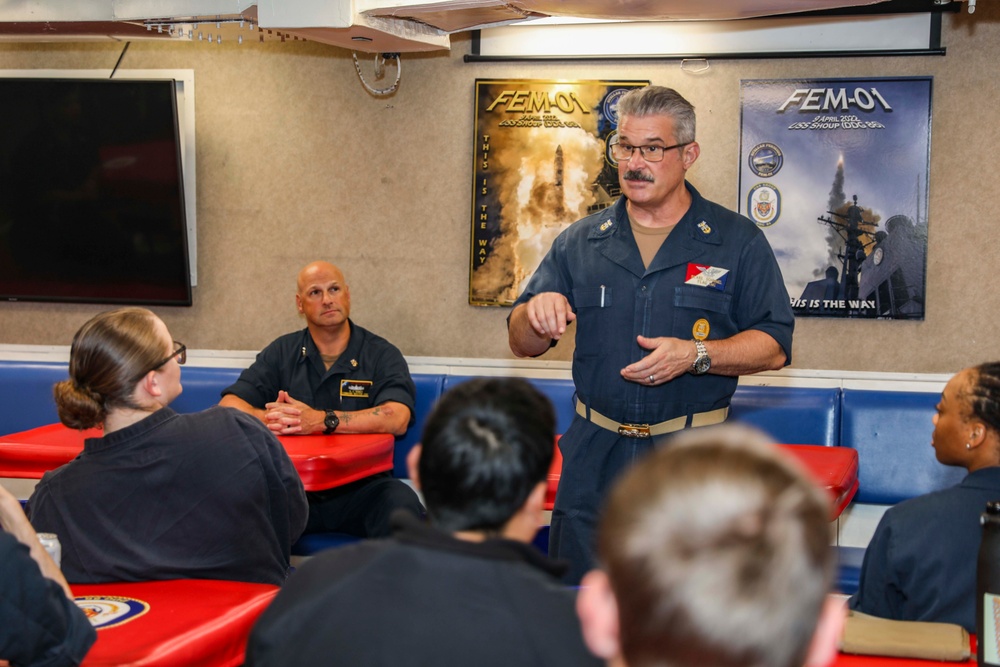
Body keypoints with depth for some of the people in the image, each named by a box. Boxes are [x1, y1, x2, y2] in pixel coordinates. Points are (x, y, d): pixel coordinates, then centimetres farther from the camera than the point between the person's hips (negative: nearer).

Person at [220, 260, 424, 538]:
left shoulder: (381, 355, 5)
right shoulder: (281, 353, 13)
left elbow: (397, 418, -13)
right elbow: (227, 407, 3)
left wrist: (322, 421, -23)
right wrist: (267, 419, -19)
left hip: (360, 486, -1)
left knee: (403, 506, -33)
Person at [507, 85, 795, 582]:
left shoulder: (737, 242, 2)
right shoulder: (579, 243, 9)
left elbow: (773, 347, -3)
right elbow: (522, 344, 9)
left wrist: (695, 355, -18)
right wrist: (537, 315, -14)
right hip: (593, 457, 3)